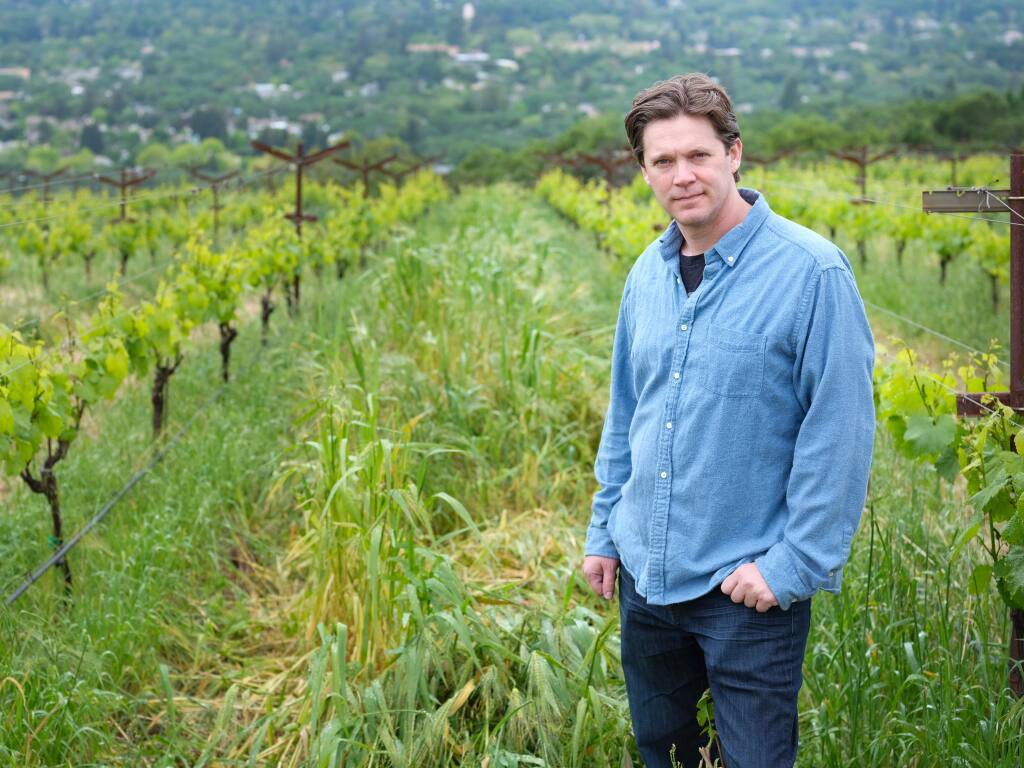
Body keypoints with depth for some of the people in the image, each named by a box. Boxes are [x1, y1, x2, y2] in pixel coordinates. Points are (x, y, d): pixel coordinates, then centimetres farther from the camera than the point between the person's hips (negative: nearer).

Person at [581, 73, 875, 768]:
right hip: (646, 576, 6)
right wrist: (604, 532, 14)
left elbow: (841, 432, -16)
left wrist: (795, 563, -17)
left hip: (750, 587, -6)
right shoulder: (648, 274, 5)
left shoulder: (813, 272, -15)